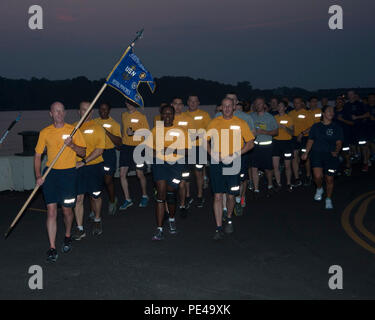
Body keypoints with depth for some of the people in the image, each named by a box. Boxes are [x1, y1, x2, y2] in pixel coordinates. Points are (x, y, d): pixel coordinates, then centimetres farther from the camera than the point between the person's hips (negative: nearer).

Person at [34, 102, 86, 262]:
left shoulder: (73, 130, 2)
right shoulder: (45, 132, 6)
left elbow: (83, 153, 2)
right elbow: (38, 155, 9)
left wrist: (72, 145, -17)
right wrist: (38, 175, -4)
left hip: (68, 172, -1)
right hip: (50, 173, 1)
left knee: (67, 209, 7)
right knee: (51, 210, -4)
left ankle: (68, 237, 34)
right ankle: (52, 248, 0)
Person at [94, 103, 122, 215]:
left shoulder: (114, 124, -3)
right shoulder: (94, 122, 9)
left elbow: (119, 143, -11)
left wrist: (107, 131, -19)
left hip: (108, 153, -3)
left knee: (108, 180, 2)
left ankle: (112, 201, 27)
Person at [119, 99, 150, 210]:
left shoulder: (141, 116, -6)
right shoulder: (123, 115, 10)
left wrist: (134, 133, -19)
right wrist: (122, 140, 16)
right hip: (125, 147, 5)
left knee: (140, 174, 2)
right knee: (122, 174, -1)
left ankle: (144, 196, 26)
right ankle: (128, 200, 11)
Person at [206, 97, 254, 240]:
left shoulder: (240, 123, 2)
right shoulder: (214, 123, 7)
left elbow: (250, 143, 1)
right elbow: (205, 140, 14)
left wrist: (235, 154, -11)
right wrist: (212, 153, -4)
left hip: (233, 164, -1)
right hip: (216, 163, 1)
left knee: (231, 196, 8)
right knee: (217, 196, -2)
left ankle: (229, 219, 35)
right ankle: (219, 228, 4)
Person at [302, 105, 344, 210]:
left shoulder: (337, 127, 5)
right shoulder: (316, 126, 7)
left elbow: (339, 142, 0)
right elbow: (310, 141, 12)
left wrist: (336, 151, -20)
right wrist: (306, 153, 0)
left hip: (331, 156, 0)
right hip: (317, 154, 0)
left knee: (329, 179, 3)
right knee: (318, 176, -17)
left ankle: (328, 200, 22)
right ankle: (319, 189, 17)